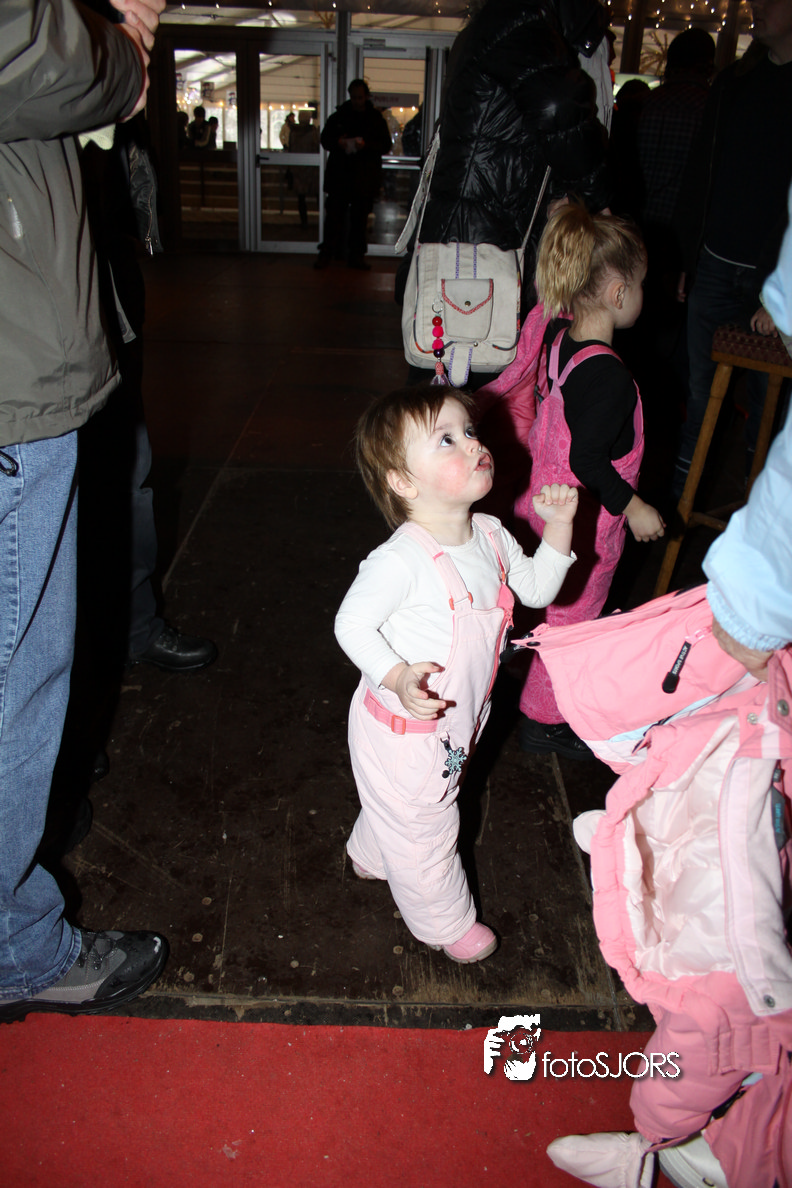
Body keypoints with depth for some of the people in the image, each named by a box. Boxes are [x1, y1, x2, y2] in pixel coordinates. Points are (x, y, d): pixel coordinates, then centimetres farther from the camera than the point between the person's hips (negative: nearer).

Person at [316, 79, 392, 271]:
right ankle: (326, 253, 3)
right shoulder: (339, 116, 8)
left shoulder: (376, 118, 5)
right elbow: (324, 138, 11)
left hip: (364, 177, 0)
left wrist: (366, 145, -17)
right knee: (334, 214, -3)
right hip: (339, 174, 0)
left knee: (360, 217, 4)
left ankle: (357, 255, 12)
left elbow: (386, 145, 0)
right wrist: (338, 142, -11)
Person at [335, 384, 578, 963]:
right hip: (403, 729, -7)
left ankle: (371, 856, 64)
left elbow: (536, 589, 7)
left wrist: (558, 525, -5)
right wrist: (398, 677, -37)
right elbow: (351, 624, -24)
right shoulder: (399, 561, -33)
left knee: (401, 810, 34)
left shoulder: (491, 535, -8)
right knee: (422, 829, 17)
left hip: (455, 721, 7)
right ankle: (447, 922, 44)